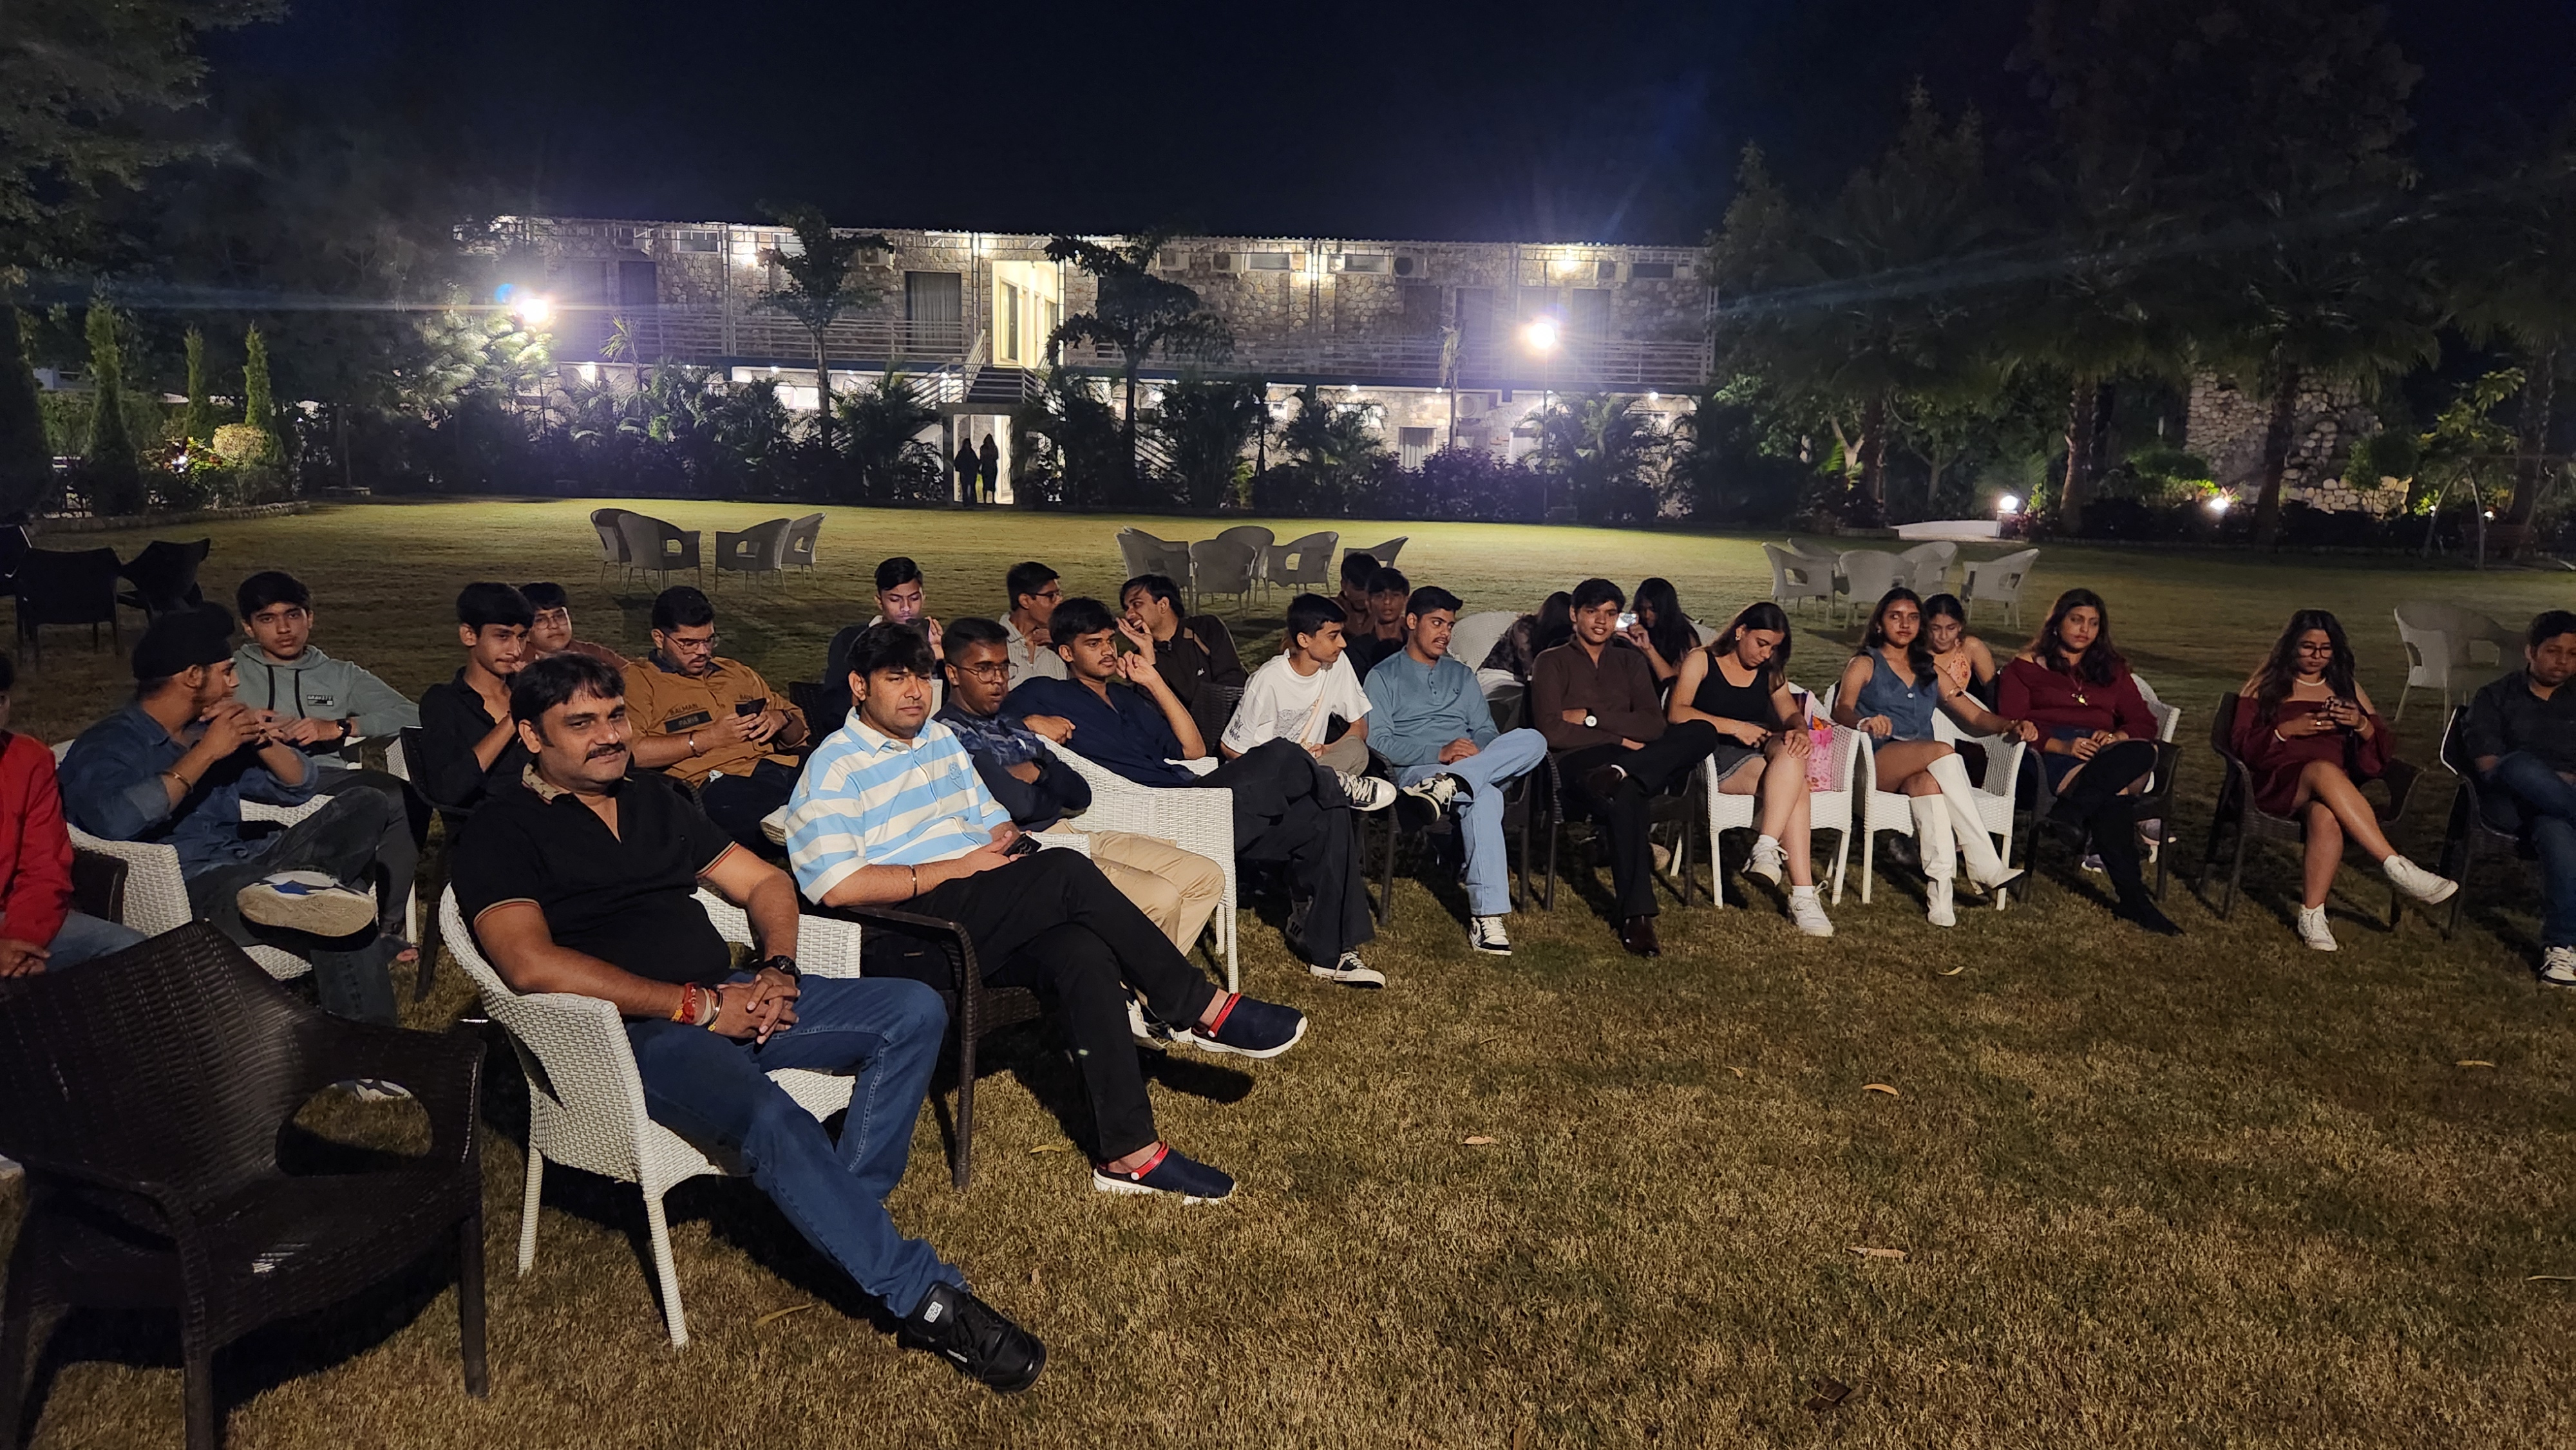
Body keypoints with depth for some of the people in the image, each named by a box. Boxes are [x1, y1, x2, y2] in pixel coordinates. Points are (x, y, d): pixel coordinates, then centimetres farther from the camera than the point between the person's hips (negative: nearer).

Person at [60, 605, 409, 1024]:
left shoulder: (204, 733, 20)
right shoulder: (104, 748, -3)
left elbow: (300, 786, 21)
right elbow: (117, 821, -26)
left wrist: (262, 738, 1)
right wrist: (205, 753, -18)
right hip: (183, 890, -8)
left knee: (371, 809, -12)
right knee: (342, 918, -34)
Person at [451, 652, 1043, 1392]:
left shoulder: (653, 803, 21)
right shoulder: (503, 830, -1)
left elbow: (765, 882, 22)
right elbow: (532, 963, -18)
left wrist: (778, 969, -1)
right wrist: (695, 1005, -19)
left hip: (727, 999, 8)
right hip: (631, 1031, -8)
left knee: (914, 1011, -9)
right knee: (772, 1120, -35)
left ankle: (842, 1221, -11)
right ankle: (923, 1298, -23)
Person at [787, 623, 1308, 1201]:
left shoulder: (941, 739, 20)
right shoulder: (835, 768, -3)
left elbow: (995, 824, 24)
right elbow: (838, 886, -16)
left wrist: (1004, 842, -2)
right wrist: (959, 867, -14)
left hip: (984, 920, 7)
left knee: (1082, 949, -27)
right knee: (1067, 870, -28)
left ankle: (1129, 1151, -28)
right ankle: (1202, 1010, -16)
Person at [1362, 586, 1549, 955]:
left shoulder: (1462, 674, 27)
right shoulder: (1384, 676, 11)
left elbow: (1486, 730, 19)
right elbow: (1379, 742, -3)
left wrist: (1475, 749, -8)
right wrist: (1439, 753, -16)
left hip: (1480, 766, 5)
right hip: (1416, 772, -5)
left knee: (1533, 740, -28)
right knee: (1485, 797, -40)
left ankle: (1450, 784, -43)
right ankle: (1487, 913, -44)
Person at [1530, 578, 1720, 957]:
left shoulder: (1630, 662, 25)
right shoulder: (1553, 663, 13)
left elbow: (1654, 725, 7)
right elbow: (1551, 730, -4)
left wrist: (1591, 717, -2)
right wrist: (1620, 740, -7)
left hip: (1637, 757, 4)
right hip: (1579, 766, -4)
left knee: (1703, 732, -23)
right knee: (1625, 796, -41)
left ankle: (1617, 772, -41)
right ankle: (1636, 917, -42)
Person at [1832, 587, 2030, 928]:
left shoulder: (1930, 671, 28)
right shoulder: (1865, 665, 15)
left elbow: (1976, 715, 20)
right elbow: (1842, 709, -5)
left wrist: (2010, 726, -2)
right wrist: (1864, 721, -29)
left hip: (1921, 770, 3)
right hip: (1876, 762, -3)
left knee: (1927, 782, -36)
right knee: (1944, 752, -34)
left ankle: (1939, 886, -51)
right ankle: (1985, 867, -39)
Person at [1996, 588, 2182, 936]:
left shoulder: (2112, 669, 30)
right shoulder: (2025, 667, 17)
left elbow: (2144, 723, 17)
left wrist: (2116, 737, -9)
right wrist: (2062, 746, -18)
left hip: (2106, 757, 4)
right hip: (2051, 756, -4)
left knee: (2143, 751, -37)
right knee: (2111, 796, -38)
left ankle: (2068, 813, -49)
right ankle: (2133, 897, -42)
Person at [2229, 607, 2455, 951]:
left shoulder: (2348, 688, 22)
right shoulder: (2266, 686, 15)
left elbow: (2382, 750, 13)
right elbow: (2245, 746, 5)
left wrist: (2362, 725, -8)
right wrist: (2288, 730, -11)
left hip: (2335, 787, 2)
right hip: (2279, 782, -2)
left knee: (2326, 816, -38)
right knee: (2325, 770, -39)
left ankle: (2312, 915, -40)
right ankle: (2397, 867, -46)